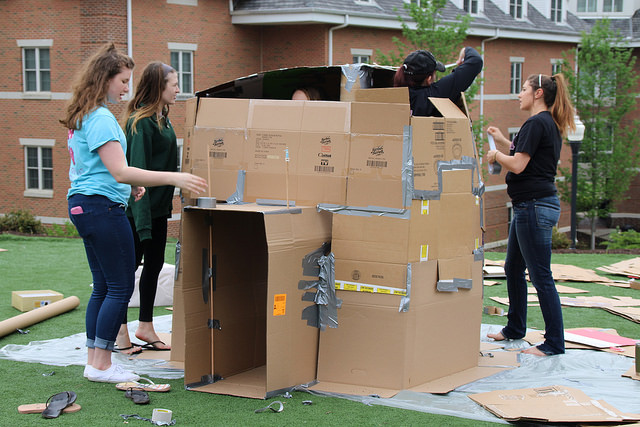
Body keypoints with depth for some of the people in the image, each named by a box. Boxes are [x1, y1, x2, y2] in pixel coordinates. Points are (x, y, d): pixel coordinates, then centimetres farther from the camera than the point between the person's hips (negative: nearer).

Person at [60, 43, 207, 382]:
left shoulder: (81, 118, 15)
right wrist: (174, 178, -28)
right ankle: (102, 365, -1)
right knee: (120, 286, -4)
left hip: (82, 206, 10)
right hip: (103, 206, -10)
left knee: (103, 286, 13)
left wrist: (129, 187, 15)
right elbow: (120, 171, -24)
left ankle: (94, 360, 17)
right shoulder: (101, 119, -16)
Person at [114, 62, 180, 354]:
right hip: (140, 207, -9)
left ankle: (145, 327, 23)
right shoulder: (141, 122, -17)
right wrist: (143, 218, -25)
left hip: (159, 207, 9)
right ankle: (120, 333, 8)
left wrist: (170, 200, 14)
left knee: (154, 264, 13)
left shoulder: (162, 119, 12)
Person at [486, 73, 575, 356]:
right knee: (513, 269, 20)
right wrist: (502, 142, 21)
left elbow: (518, 165, -20)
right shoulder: (551, 125, 16)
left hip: (535, 206, -11)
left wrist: (496, 155, -3)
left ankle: (554, 343, 0)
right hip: (528, 206, 11)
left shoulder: (536, 123, -15)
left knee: (540, 276, -6)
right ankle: (515, 329, 33)